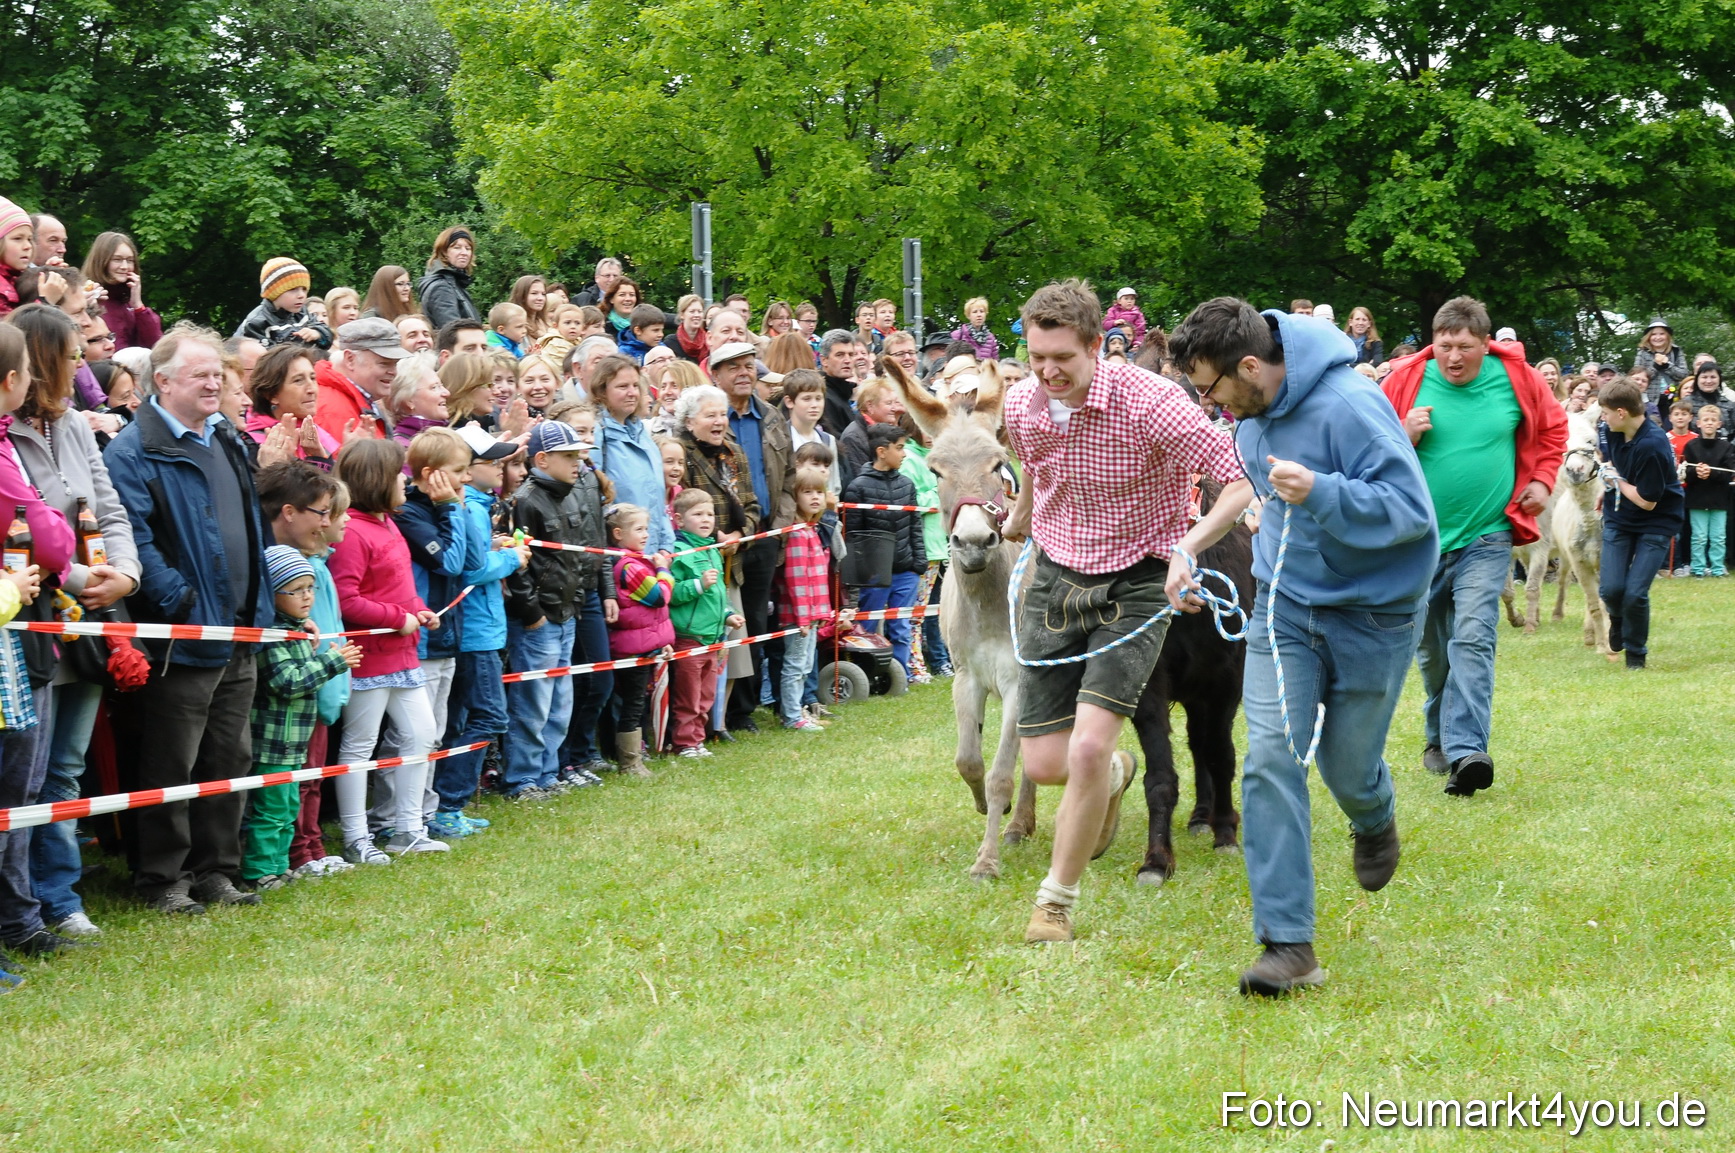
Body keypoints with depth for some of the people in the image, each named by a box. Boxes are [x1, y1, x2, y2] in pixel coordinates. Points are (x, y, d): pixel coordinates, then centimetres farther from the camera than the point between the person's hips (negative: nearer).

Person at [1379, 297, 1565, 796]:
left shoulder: (1516, 378, -2)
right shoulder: (1406, 380, -5)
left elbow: (1552, 426, 17)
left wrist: (1541, 480, 7)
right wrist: (1405, 435, -17)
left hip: (1485, 539, -1)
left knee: (1473, 639, -17)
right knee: (1431, 650, 12)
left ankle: (1465, 750, -25)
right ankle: (1439, 738, 30)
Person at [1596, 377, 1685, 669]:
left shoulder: (1652, 446, -30)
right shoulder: (1611, 430, -7)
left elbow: (1647, 502, -23)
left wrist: (1617, 480, -11)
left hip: (1656, 523, -5)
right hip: (1618, 519, 5)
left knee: (1635, 594, -13)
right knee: (1611, 589, -6)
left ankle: (1636, 653, 12)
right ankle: (1618, 620, 30)